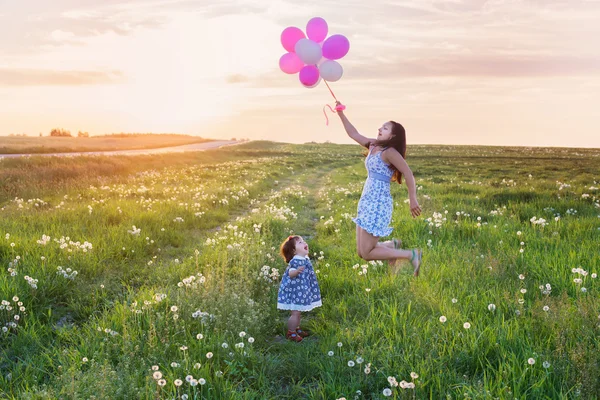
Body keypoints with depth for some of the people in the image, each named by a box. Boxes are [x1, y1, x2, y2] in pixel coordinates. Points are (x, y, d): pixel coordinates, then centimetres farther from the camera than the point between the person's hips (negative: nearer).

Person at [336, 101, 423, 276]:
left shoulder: (389, 152, -12)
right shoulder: (374, 146, 12)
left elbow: (408, 173, -18)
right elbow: (354, 134, 20)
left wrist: (413, 199, -21)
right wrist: (341, 113, 16)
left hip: (378, 204, -9)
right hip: (367, 202, 9)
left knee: (366, 253, -5)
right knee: (361, 252, 11)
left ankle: (412, 255, 4)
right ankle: (392, 245, 28)